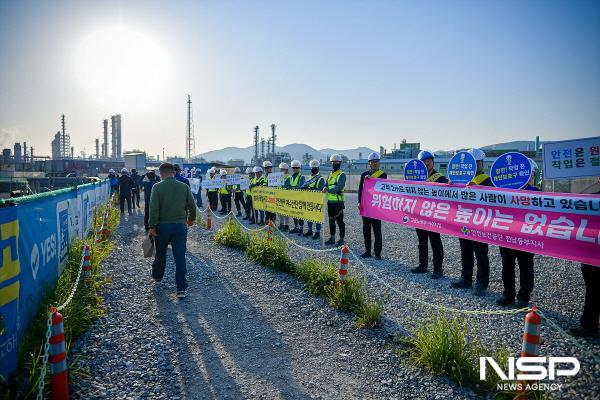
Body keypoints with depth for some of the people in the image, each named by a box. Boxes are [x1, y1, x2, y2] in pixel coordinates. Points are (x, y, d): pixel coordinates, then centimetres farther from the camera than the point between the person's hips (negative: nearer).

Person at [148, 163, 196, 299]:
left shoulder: (157, 187, -7)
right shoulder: (184, 187, 0)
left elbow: (153, 208, -13)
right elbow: (192, 206, 4)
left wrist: (152, 226, -8)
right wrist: (191, 219, 22)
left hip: (163, 226, -1)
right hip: (180, 225, 1)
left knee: (160, 253, 21)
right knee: (180, 257, 1)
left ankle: (157, 276, 43)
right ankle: (181, 289, -1)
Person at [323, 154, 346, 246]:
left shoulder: (341, 175, -7)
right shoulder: (330, 175, 17)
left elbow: (339, 187, -20)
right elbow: (327, 186, 19)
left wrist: (328, 190, -29)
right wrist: (325, 188, -5)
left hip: (338, 201, -8)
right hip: (330, 201, 8)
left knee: (339, 221, -2)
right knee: (331, 221, 13)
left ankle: (341, 239, 7)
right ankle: (332, 238, 23)